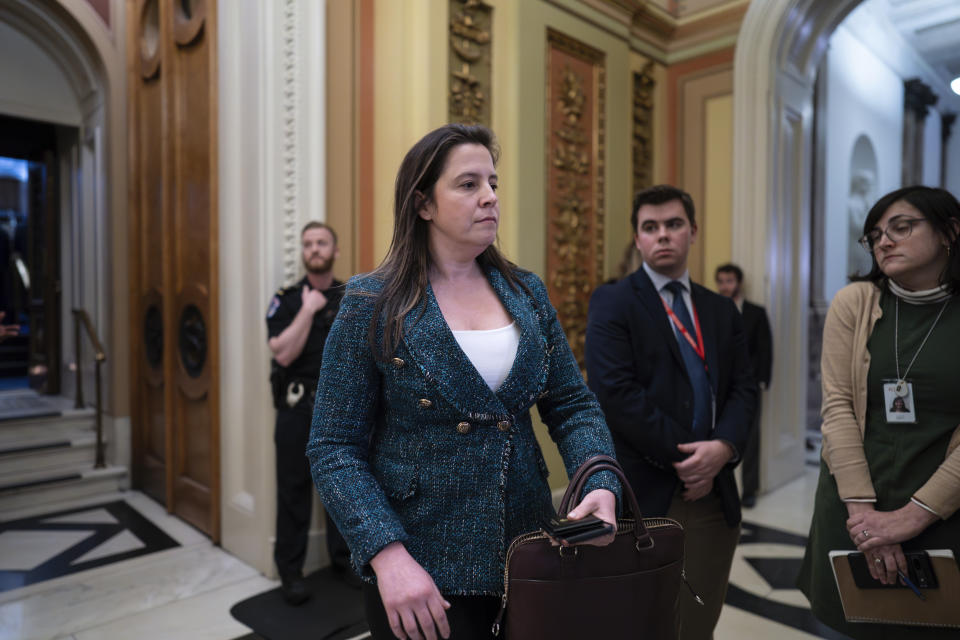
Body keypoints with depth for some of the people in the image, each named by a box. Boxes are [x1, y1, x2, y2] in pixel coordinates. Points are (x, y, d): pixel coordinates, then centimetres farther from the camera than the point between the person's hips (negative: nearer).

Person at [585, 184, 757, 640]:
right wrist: (684, 455, -13)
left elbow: (743, 388, 7)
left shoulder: (721, 309, 14)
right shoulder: (612, 303, -4)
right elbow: (615, 393, -15)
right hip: (642, 493, -5)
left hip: (714, 492, 5)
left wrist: (723, 447, -12)